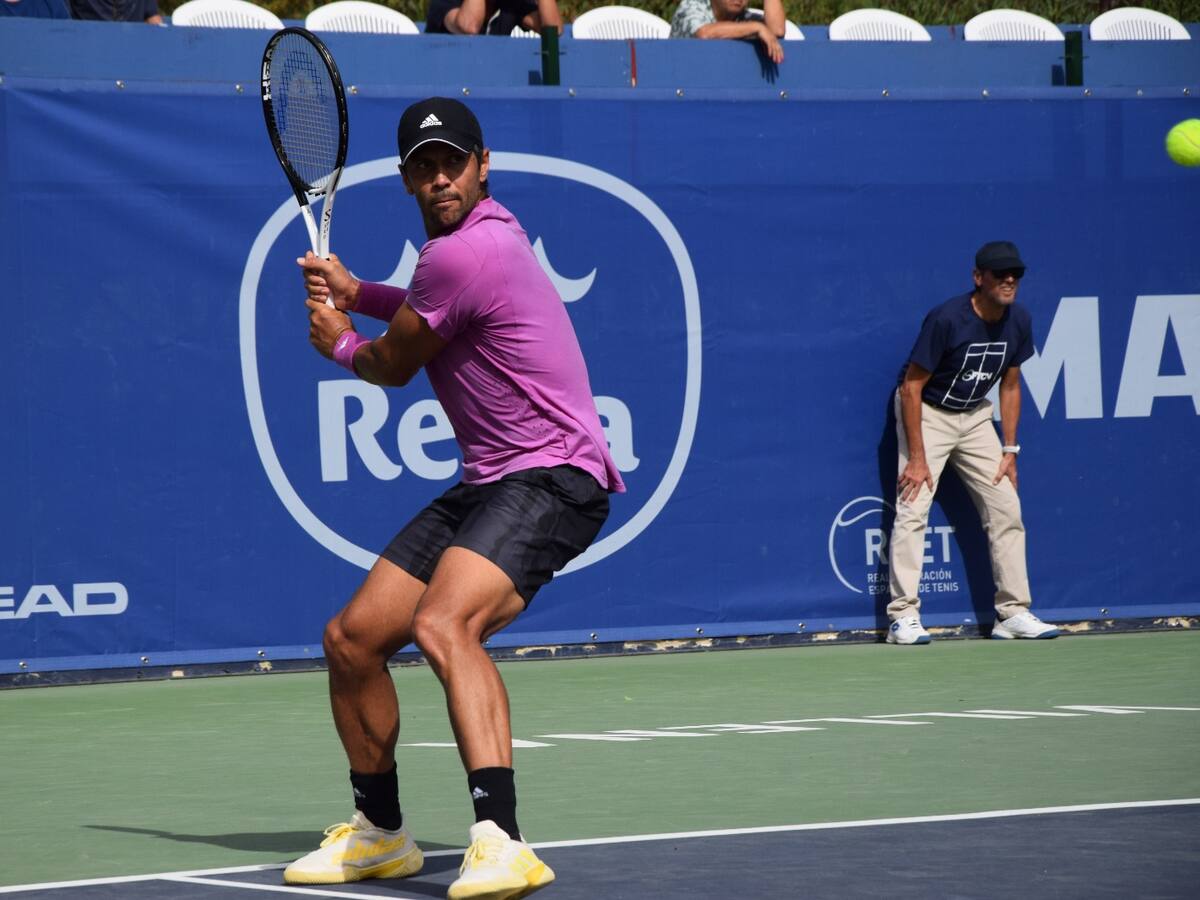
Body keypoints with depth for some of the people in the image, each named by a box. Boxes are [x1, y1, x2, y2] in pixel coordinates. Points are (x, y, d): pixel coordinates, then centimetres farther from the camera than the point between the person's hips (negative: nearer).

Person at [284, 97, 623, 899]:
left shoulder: (465, 252, -18)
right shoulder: (484, 230, 13)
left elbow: (393, 366, -3)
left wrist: (339, 344, 19)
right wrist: (357, 292, 19)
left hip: (551, 478, -10)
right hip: (487, 484, 10)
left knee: (443, 625, -34)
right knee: (352, 638, 11)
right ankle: (380, 833, 30)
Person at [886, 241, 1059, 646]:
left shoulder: (1018, 321, -8)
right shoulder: (946, 319, -26)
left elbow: (1010, 386, 6)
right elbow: (911, 387, -21)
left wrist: (1009, 451, 2)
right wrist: (917, 458, -24)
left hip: (975, 415, 6)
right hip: (927, 412, -6)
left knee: (1006, 510, 0)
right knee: (912, 510, -16)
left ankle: (1012, 612, 6)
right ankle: (903, 618, -15)